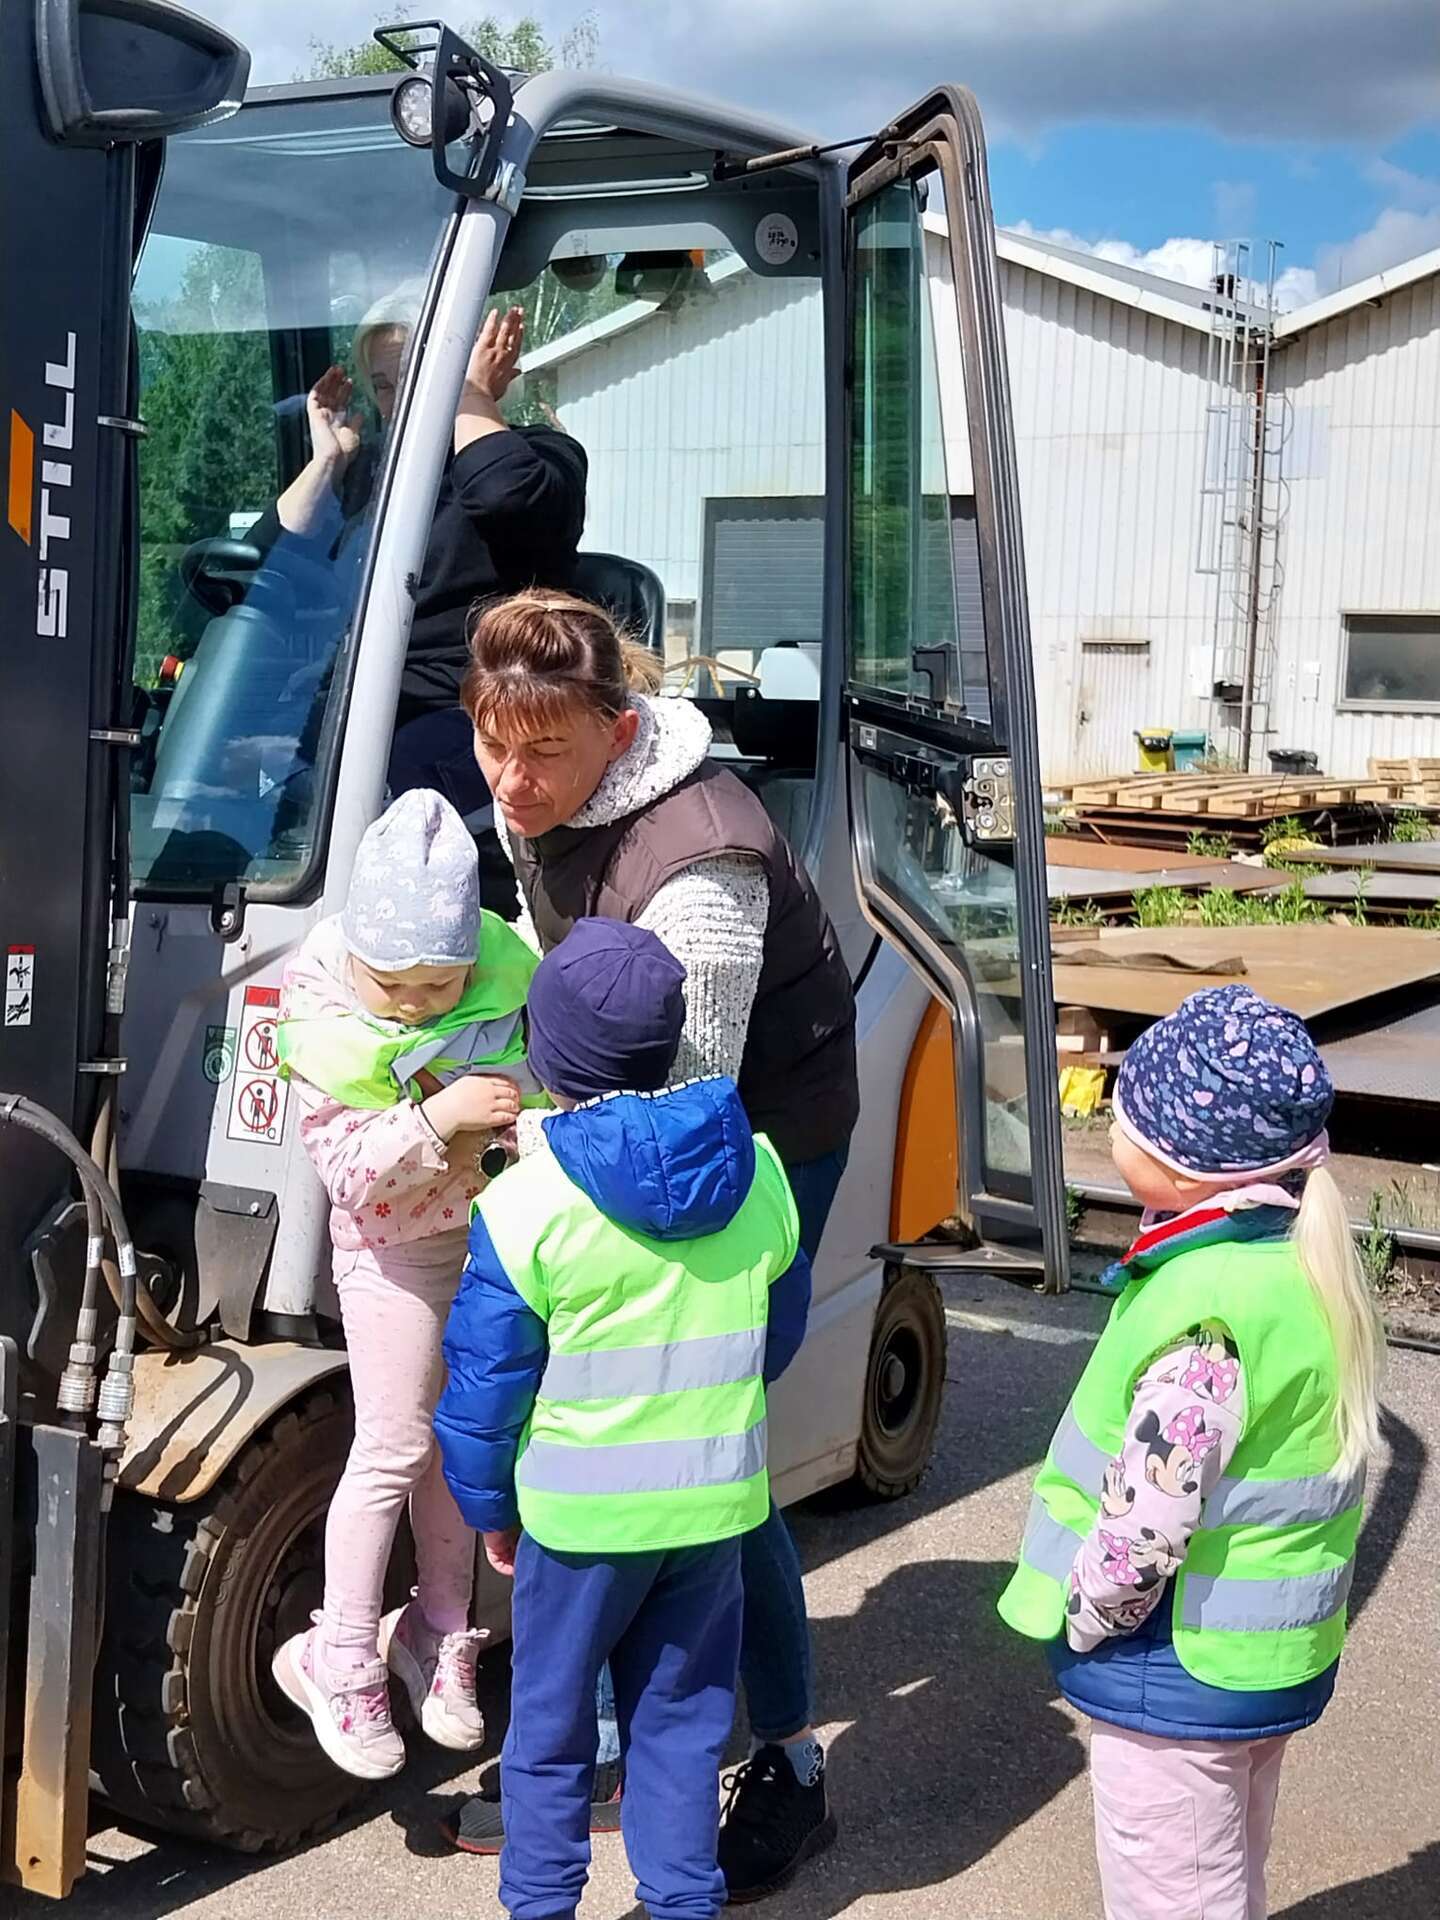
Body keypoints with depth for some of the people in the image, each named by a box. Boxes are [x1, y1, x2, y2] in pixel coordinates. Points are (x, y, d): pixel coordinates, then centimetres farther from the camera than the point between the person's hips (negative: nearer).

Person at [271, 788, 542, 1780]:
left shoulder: (504, 972, -13)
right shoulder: (325, 1026, -21)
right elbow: (349, 1172, -24)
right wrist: (439, 1118, -39)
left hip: (496, 1233, 4)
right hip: (397, 1247, -4)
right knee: (395, 1449, -1)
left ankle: (439, 1634, 31)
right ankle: (342, 1662, 15)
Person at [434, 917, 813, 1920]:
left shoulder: (525, 1206, -17)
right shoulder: (756, 1171, -4)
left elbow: (485, 1382, -9)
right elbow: (781, 1331, 9)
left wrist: (489, 1508, 6)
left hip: (580, 1513, -3)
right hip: (717, 1500, 4)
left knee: (550, 1726, 14)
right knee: (683, 1720, 17)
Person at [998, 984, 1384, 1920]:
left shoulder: (1204, 1304, -29)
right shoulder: (1310, 1262, -1)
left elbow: (1145, 1526, -29)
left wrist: (1079, 1624, -10)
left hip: (1183, 1667, -9)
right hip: (1284, 1653, 9)